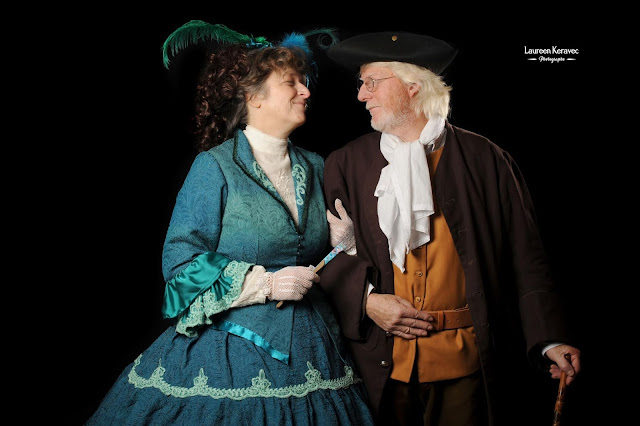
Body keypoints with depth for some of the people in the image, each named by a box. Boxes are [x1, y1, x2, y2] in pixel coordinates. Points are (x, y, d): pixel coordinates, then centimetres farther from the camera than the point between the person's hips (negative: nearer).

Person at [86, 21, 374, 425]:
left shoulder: (315, 167, 9)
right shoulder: (214, 167, -8)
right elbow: (180, 263, -11)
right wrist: (263, 283, -18)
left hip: (305, 345, 5)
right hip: (231, 347, -5)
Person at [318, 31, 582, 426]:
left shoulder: (487, 160, 1)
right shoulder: (344, 165, 6)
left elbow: (525, 259, 0)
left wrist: (551, 340, -9)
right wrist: (365, 300, -9)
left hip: (466, 363, -1)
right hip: (379, 364, 2)